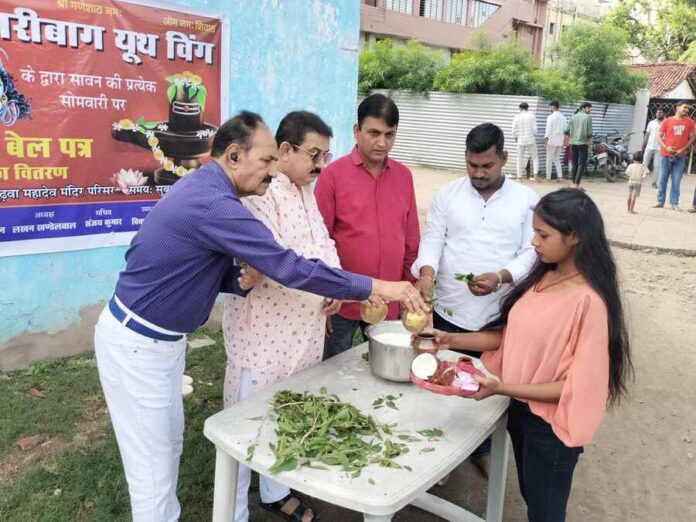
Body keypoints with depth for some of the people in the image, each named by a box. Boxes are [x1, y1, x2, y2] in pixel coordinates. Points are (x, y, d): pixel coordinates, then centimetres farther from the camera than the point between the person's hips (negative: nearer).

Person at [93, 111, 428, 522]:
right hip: (137, 345, -10)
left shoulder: (205, 190, 5)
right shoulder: (213, 204, -28)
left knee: (169, 444, 21)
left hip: (162, 339, 10)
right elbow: (290, 268, -29)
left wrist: (241, 279, -12)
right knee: (154, 466, 5)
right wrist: (374, 287, -22)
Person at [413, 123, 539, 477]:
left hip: (498, 315, 0)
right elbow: (432, 239, -2)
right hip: (448, 310, 1)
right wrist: (426, 272, -22)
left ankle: (482, 450, 38)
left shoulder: (526, 200, 1)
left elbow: (532, 252, -3)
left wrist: (500, 278, -21)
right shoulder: (448, 194, 3)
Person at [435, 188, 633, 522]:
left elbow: (578, 386, -24)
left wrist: (502, 388, -28)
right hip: (520, 410, 7)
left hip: (551, 425, -7)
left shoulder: (588, 302, -25)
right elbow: (515, 336, 4)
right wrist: (453, 340, -4)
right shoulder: (542, 278, -2)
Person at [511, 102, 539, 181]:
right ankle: (535, 174, -4)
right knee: (535, 157, 9)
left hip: (520, 141, 1)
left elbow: (514, 131, -1)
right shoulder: (532, 116, -3)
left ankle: (519, 176, 11)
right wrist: (534, 135, 14)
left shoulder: (516, 117, -1)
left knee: (520, 158, 12)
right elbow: (534, 129, -7)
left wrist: (516, 138, 18)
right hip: (531, 140, -1)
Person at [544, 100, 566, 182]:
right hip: (560, 141, 6)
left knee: (549, 159, 3)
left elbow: (548, 130, -13)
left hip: (552, 141, -6)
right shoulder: (563, 117, 9)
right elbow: (565, 131, 11)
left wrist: (545, 141, -10)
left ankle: (548, 177, 5)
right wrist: (563, 142, 18)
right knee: (557, 159, 15)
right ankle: (559, 176, 5)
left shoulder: (551, 117, -10)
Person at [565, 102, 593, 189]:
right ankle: (577, 184, -9)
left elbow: (567, 131, 6)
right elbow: (589, 132, -10)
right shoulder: (588, 117, -5)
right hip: (583, 143, -5)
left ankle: (573, 183, 15)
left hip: (573, 143, 5)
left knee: (574, 163, 12)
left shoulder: (573, 117, 9)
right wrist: (590, 143, -2)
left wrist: (567, 139, 20)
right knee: (581, 164, -2)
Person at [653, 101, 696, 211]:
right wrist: (666, 147, -12)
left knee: (676, 182, 0)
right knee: (662, 179, 4)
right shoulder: (667, 121, 4)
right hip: (666, 155, 0)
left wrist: (684, 149, -8)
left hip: (680, 156, 0)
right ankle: (660, 202, 12)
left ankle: (674, 203, 6)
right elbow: (659, 136, 3)